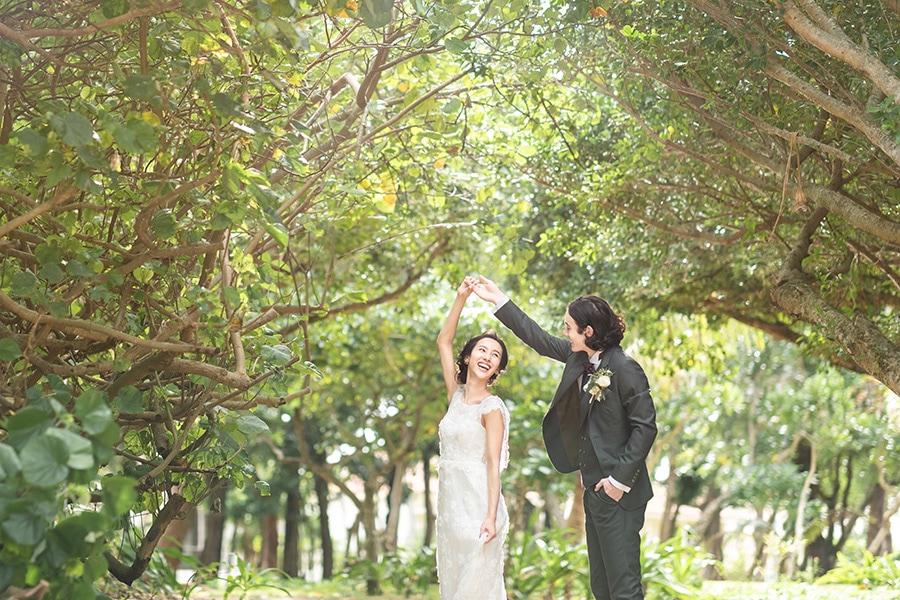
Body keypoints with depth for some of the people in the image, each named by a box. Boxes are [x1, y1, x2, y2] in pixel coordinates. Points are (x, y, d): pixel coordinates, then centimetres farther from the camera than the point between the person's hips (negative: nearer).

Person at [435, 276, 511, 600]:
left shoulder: (492, 408, -8)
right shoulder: (456, 395, 9)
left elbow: (493, 463, -14)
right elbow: (444, 341, 12)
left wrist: (491, 517, -22)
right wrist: (461, 298, 4)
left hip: (477, 503, -7)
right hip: (449, 500, 7)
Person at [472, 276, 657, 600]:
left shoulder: (624, 368, -17)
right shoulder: (579, 356, 7)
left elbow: (645, 426, -17)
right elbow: (539, 339, 20)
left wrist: (621, 479, -17)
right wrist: (499, 301, 22)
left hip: (617, 493, -9)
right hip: (594, 489, 9)